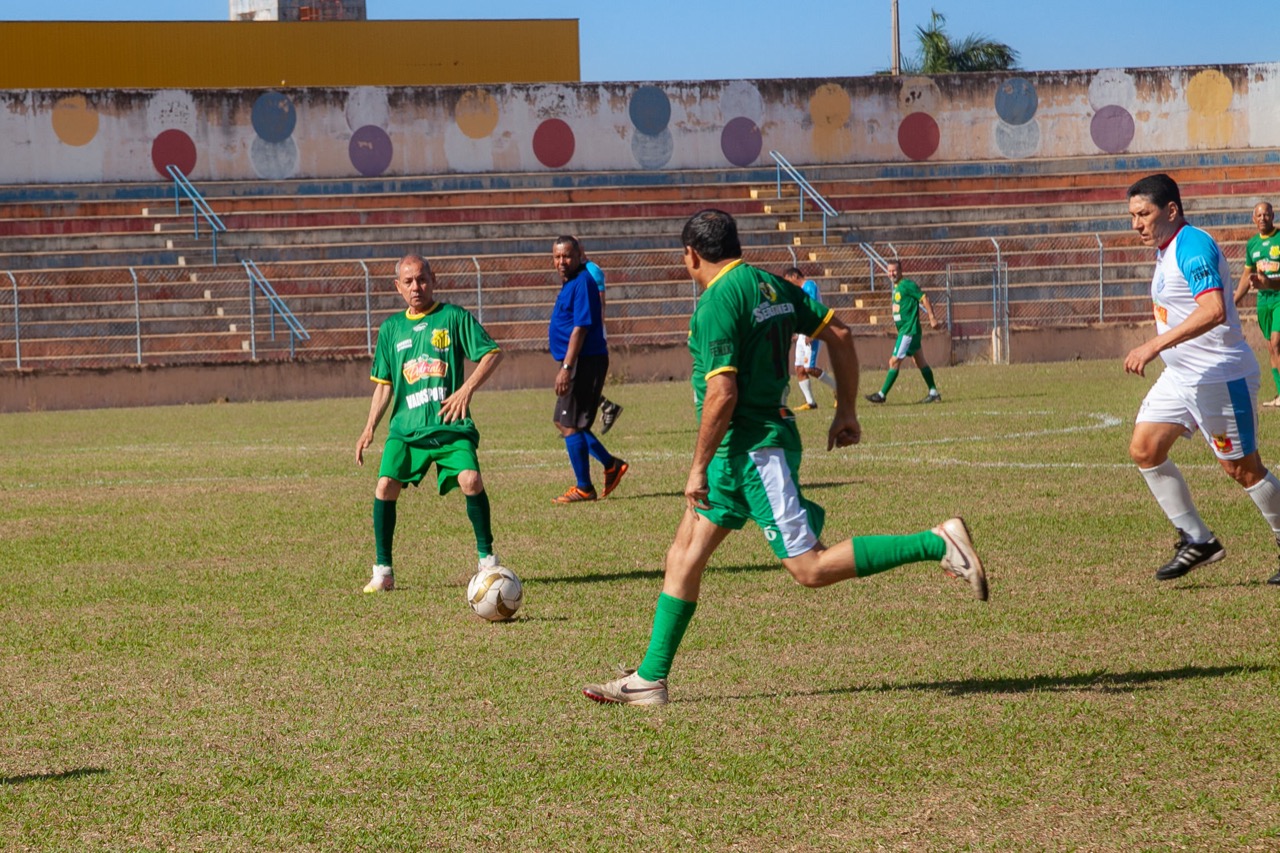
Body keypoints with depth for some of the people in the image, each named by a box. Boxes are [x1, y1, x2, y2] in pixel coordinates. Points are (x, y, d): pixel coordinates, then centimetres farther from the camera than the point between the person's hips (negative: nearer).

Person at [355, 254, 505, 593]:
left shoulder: (454, 317, 3)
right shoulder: (391, 328, 13)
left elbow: (492, 353, -2)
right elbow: (384, 384, 18)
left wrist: (467, 389, -16)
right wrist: (369, 429, 9)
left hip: (451, 425, -3)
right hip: (406, 426, 3)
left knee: (470, 480, -22)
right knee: (385, 485, -14)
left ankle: (487, 558, -1)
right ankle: (383, 572, -2)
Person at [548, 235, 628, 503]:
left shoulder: (582, 283, -15)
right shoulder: (570, 284, 16)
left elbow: (580, 328, -21)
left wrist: (566, 368, -25)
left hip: (585, 361, -10)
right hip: (580, 363, 10)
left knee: (570, 424, -6)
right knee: (564, 422, 15)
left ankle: (584, 488, 1)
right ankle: (611, 465, 22)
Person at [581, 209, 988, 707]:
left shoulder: (717, 303, -16)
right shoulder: (772, 287, 10)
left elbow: (722, 395, -23)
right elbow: (840, 335, 11)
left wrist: (698, 468, -15)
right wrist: (847, 412, 17)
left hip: (753, 450, -10)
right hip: (750, 450, 10)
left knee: (810, 568, -9)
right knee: (683, 555, 11)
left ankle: (939, 543, -11)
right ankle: (650, 680, 13)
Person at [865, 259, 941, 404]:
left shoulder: (907, 285, -13)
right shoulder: (896, 287, 14)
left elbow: (924, 299, -14)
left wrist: (932, 318, -17)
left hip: (908, 331, -10)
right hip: (903, 330, 10)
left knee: (894, 361, -9)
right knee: (920, 362, 12)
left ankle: (882, 394, -6)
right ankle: (934, 393, 17)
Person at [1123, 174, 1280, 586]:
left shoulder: (1192, 247, -20)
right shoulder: (1167, 250, 12)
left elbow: (1214, 310, -34)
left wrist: (1155, 345, -37)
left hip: (1220, 377, -10)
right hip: (1181, 377, 10)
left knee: (1242, 468, -2)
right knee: (1144, 448, 1)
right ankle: (1197, 540, 7)